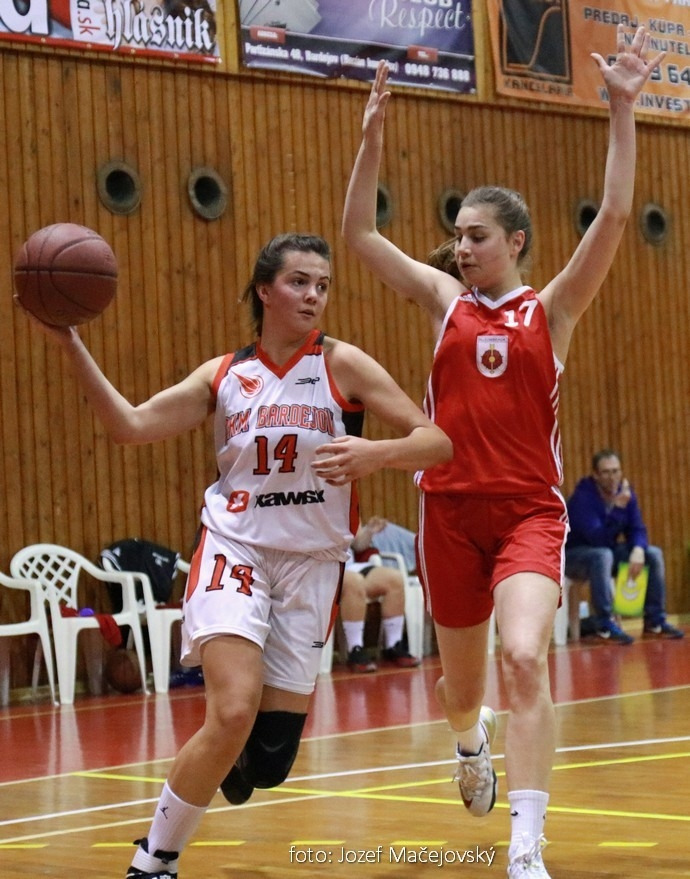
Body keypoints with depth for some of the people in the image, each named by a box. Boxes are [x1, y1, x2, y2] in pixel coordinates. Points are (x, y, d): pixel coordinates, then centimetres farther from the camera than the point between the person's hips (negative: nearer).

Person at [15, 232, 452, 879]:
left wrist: (373, 454, -26)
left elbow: (436, 442, -5)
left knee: (268, 763, 0)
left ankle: (235, 755, 41)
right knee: (233, 713, -25)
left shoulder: (341, 365, -1)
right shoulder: (224, 376, 5)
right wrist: (70, 344, -11)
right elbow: (130, 425, -3)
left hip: (311, 564, 1)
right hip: (236, 550, -1)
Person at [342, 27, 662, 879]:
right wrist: (373, 135, -5)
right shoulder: (447, 301, 6)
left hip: (529, 511, -3)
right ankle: (471, 742, 53)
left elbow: (614, 216, -11)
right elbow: (359, 234, 4)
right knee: (460, 679, 15)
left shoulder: (551, 309, 0)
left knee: (525, 656, -25)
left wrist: (622, 111, -16)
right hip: (451, 509, 3)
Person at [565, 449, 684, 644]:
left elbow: (637, 529, -2)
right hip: (574, 556, -7)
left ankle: (655, 621, -3)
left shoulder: (625, 491, -4)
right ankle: (605, 625, -33)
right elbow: (598, 539, -33)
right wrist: (618, 508, -41)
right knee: (602, 555, -38)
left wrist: (638, 549, -25)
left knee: (653, 554, -8)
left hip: (608, 550, 7)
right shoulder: (583, 497, -25)